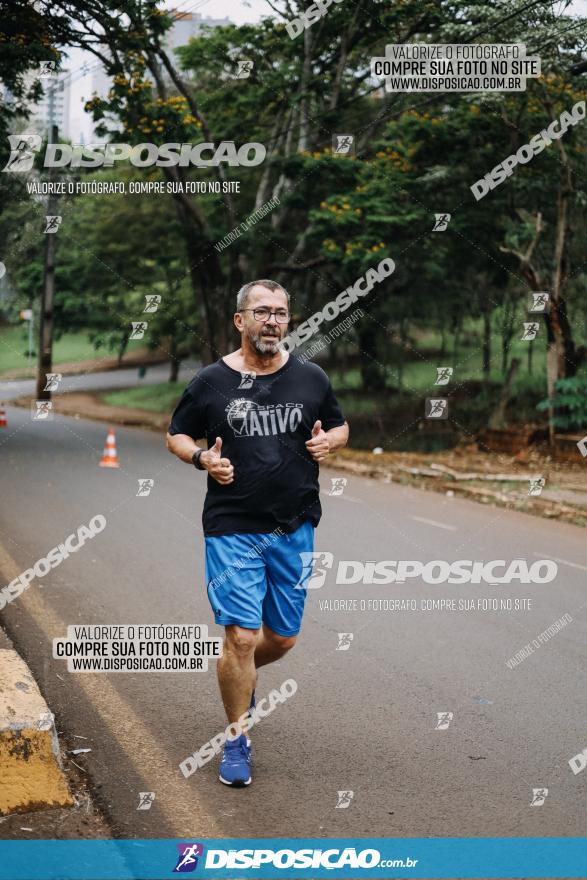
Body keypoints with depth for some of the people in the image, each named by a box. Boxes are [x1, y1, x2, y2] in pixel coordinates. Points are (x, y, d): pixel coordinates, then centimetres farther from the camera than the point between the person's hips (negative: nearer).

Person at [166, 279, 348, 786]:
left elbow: (340, 425, 18)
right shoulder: (211, 383, -3)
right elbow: (176, 435, 8)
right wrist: (202, 458, -12)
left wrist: (329, 441, -5)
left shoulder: (311, 379, 3)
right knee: (241, 638, -8)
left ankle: (242, 675, 46)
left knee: (282, 637, 12)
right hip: (233, 530, -3)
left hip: (295, 529, 3)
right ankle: (237, 741, 9)